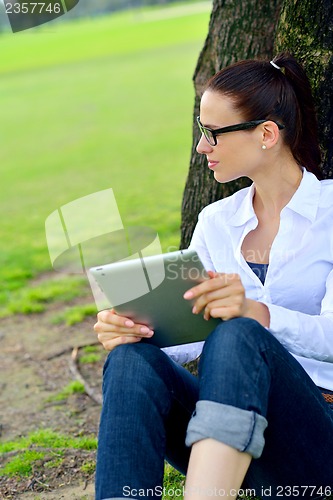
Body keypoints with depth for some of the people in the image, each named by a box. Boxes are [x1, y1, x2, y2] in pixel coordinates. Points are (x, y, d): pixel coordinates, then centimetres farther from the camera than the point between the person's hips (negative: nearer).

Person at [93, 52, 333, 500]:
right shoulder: (215, 223, 15)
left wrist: (256, 313, -33)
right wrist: (128, 328, -16)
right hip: (234, 424, 4)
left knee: (237, 336, -35)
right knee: (132, 360, -27)